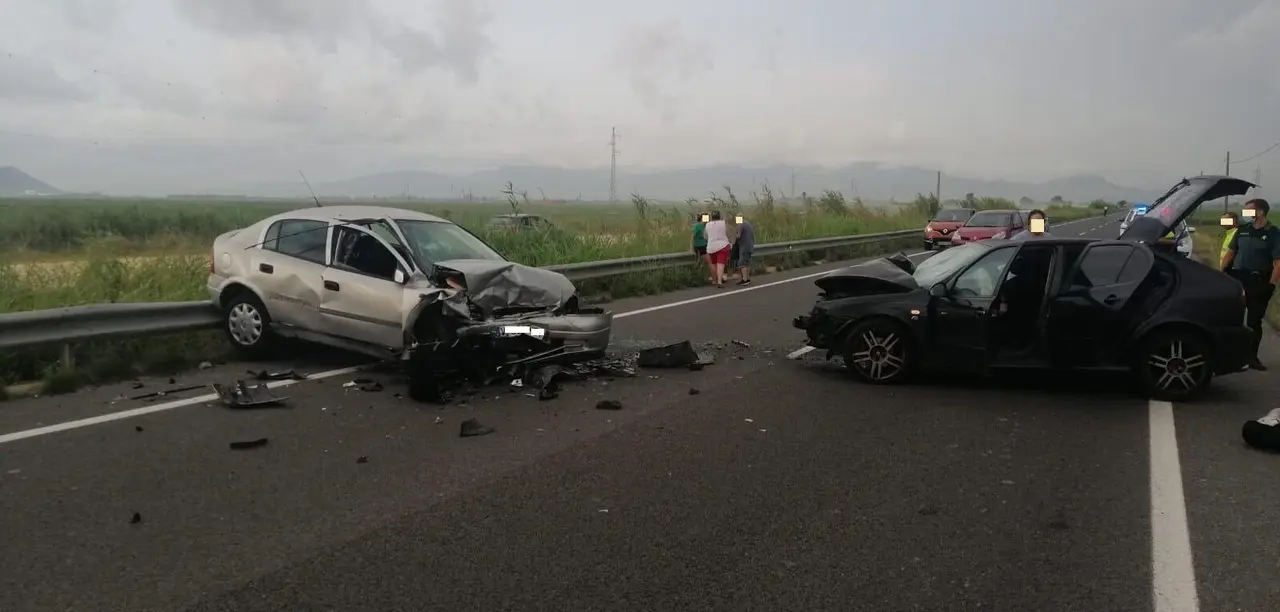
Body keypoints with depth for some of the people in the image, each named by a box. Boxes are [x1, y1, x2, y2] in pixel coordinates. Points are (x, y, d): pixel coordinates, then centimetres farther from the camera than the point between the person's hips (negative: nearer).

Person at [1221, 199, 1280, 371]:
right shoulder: (1242, 230, 8)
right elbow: (1230, 253, 14)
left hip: (1259, 282, -3)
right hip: (1237, 278, 3)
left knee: (1254, 322, 4)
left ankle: (1252, 357, 13)